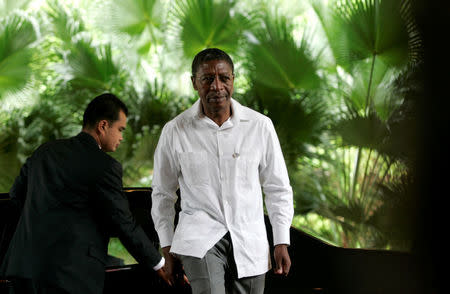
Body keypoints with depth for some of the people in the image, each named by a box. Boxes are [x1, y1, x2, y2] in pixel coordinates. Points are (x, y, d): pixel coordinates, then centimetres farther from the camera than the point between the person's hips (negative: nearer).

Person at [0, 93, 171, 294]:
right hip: (69, 275, -7)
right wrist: (159, 265, 4)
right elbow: (124, 224, -7)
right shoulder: (104, 166, -9)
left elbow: (16, 194, 25)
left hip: (24, 264, 7)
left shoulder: (45, 151, 13)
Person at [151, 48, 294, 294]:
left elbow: (278, 189, 8)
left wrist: (282, 243, 4)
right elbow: (162, 194, 10)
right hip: (199, 238, -2)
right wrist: (167, 247, 9)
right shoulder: (175, 131, -1)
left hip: (249, 243, 2)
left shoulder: (260, 126, 1)